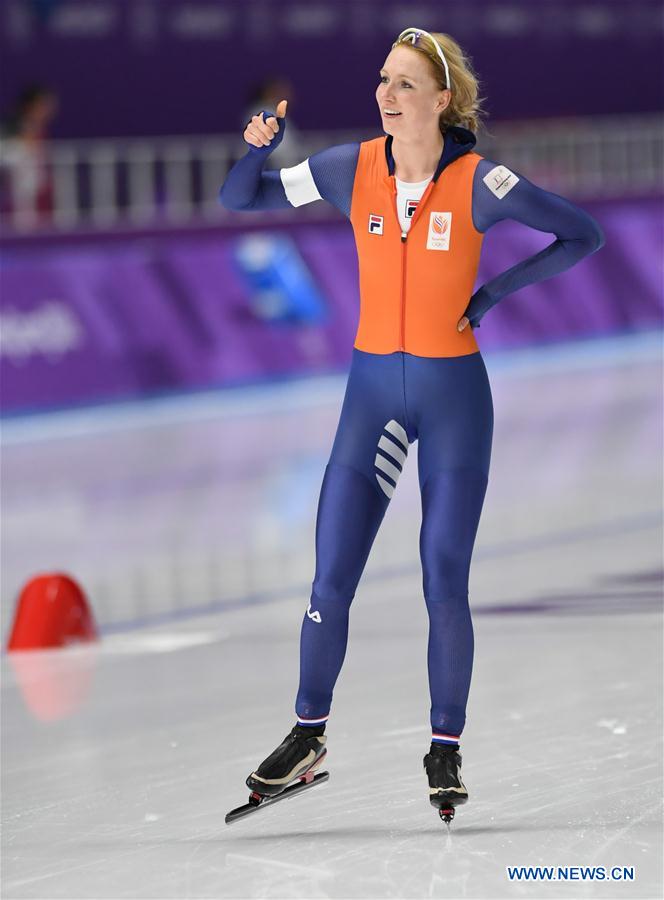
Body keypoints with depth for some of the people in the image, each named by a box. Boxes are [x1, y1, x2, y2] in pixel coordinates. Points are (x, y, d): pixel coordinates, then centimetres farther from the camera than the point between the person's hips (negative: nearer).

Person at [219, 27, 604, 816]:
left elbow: (584, 234, -6)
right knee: (330, 581, -1)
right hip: (372, 389, 3)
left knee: (444, 584, -2)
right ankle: (307, 735, 14)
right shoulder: (352, 168, -4)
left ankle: (445, 751, 12)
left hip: (454, 394, -3)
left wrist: (494, 292, -11)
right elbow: (238, 200, 4)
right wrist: (257, 149, -18)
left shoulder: (477, 182, -13)